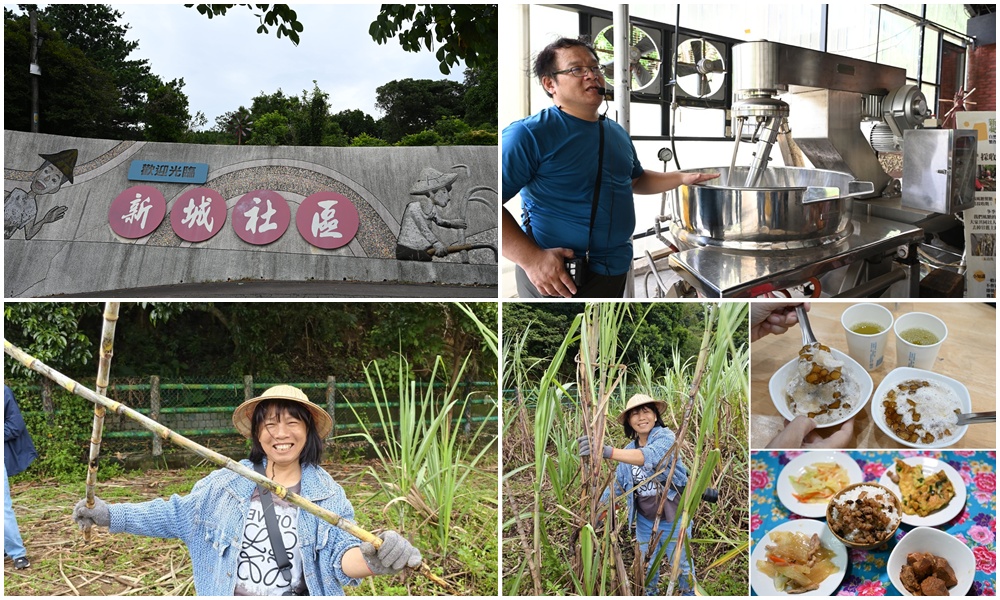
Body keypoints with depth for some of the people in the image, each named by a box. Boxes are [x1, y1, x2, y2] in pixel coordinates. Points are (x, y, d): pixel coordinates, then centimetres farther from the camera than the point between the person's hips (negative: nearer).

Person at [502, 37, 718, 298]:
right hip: (556, 276, -8)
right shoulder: (529, 134, -16)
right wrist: (530, 258, -30)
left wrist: (682, 178, 12)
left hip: (616, 270, 8)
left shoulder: (618, 133, 10)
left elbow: (635, 179, 27)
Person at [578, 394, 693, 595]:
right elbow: (616, 485, 6)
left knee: (681, 565, 12)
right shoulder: (628, 450, 2)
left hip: (673, 518, -5)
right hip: (644, 520, 5)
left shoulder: (665, 437, -18)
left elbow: (650, 456, -40)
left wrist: (608, 451, -53)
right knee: (647, 567, 18)